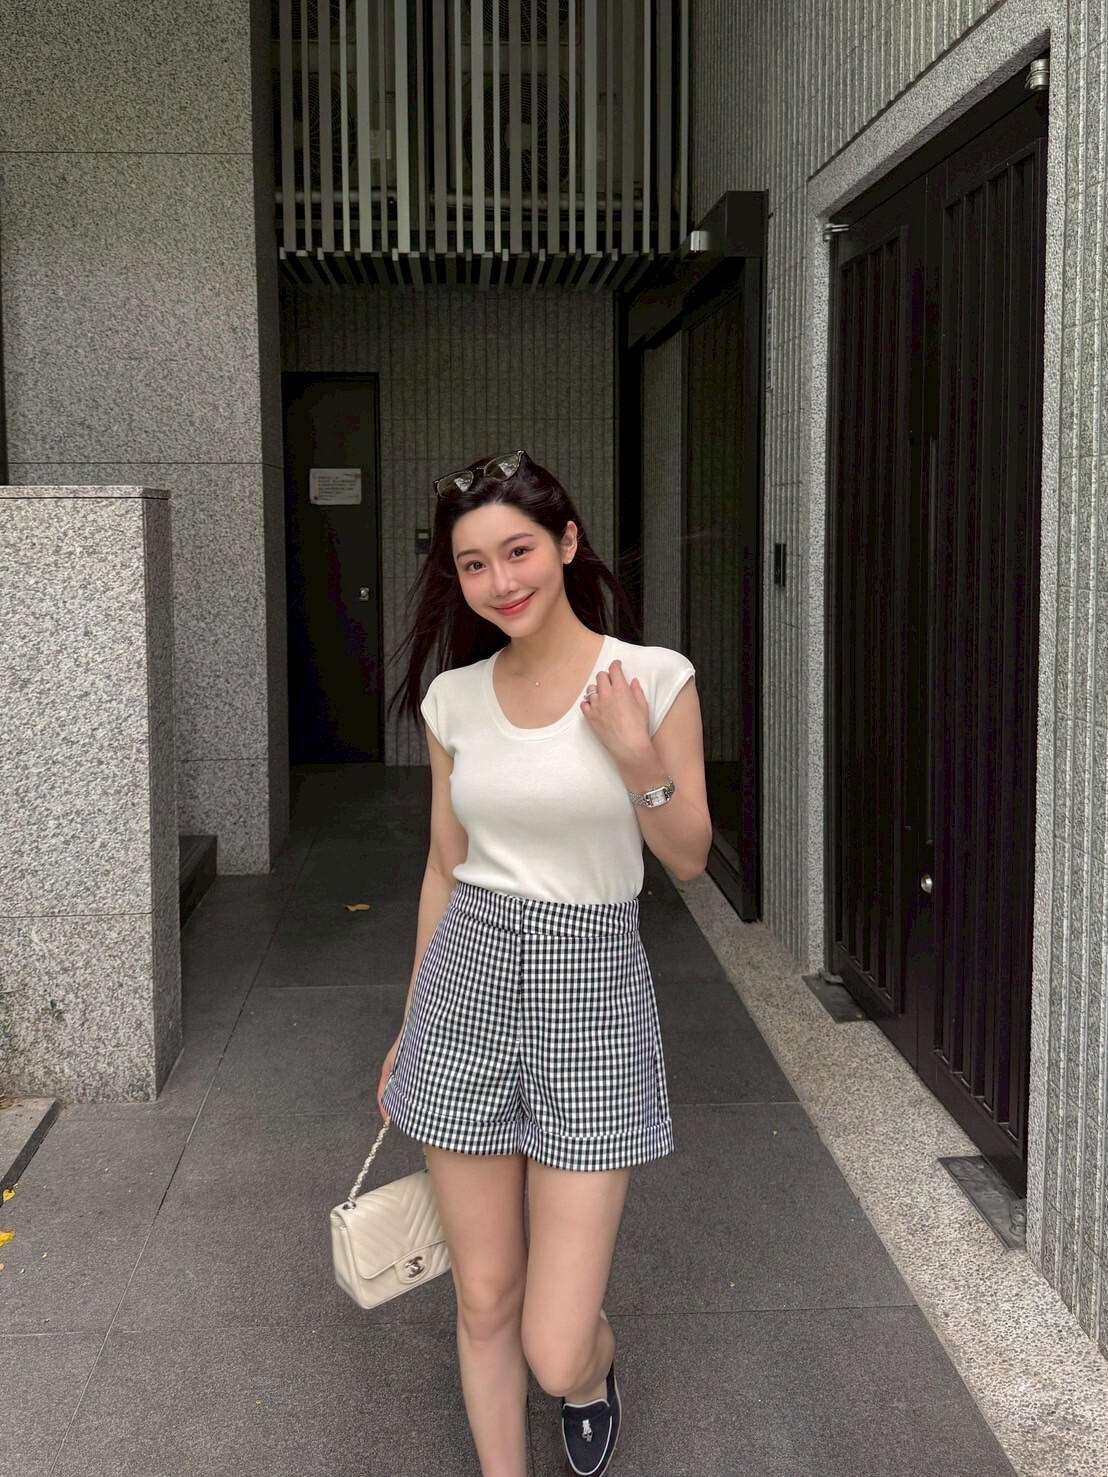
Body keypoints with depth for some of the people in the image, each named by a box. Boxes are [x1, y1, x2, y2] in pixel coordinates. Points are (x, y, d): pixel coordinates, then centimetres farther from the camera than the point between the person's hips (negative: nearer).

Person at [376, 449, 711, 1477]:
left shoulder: (653, 679, -7)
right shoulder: (455, 696, 3)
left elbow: (689, 859, 0)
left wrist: (639, 763, -18)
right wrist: (410, 1028, 18)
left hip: (591, 990, -3)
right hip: (467, 985, 3)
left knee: (556, 1355, 0)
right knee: (484, 1303, 12)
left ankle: (598, 1361, 38)